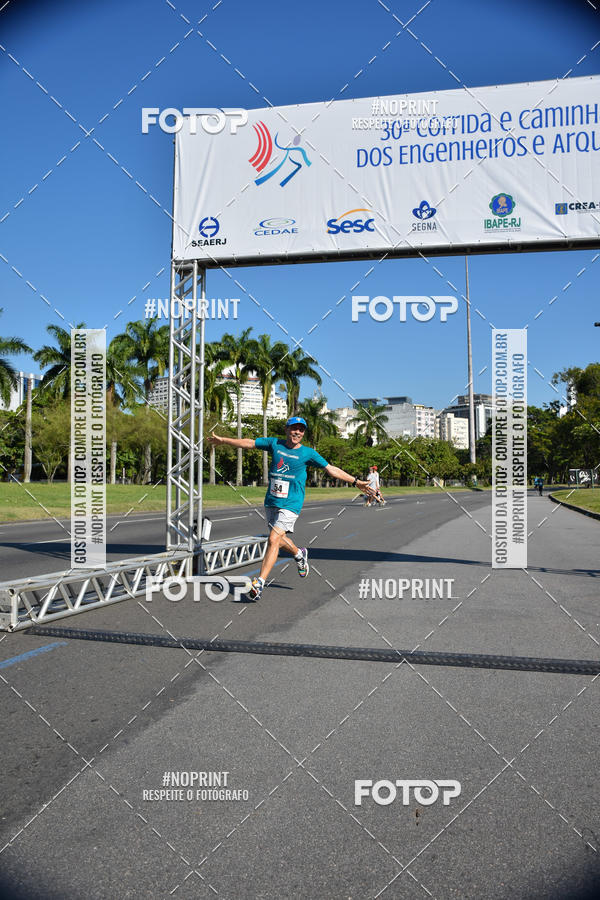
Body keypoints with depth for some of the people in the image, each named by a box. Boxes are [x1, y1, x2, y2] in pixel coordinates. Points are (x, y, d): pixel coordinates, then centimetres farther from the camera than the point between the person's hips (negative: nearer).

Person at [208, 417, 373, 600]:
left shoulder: (308, 453, -1)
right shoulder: (275, 444, 5)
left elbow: (331, 470, 3)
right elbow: (249, 443, 11)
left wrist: (355, 482, 0)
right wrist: (223, 440, 14)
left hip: (291, 504, -4)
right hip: (271, 502, 4)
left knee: (274, 540, -17)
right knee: (279, 539, 16)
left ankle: (259, 583, -16)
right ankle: (299, 554, 49)